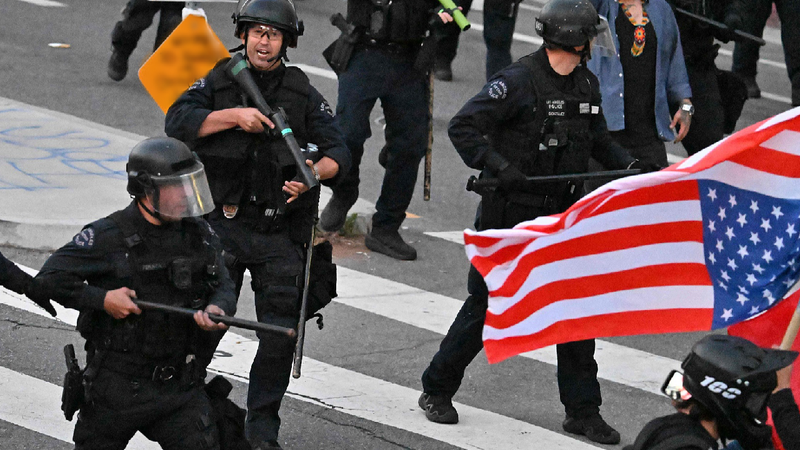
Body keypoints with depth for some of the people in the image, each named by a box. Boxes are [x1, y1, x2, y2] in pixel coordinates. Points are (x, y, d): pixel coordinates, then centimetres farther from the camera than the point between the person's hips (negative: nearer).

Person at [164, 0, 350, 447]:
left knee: (281, 332, 0)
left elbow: (339, 153, -2)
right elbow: (178, 122, -11)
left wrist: (313, 174, -23)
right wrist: (233, 116, -21)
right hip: (223, 223, -1)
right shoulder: (218, 83, 3)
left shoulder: (304, 94, 4)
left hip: (280, 231, 1)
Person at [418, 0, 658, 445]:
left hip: (563, 215, 6)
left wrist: (630, 164, 2)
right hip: (510, 213, -6)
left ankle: (583, 411, 10)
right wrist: (497, 165, -28)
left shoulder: (587, 84, 7)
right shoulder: (518, 81, -15)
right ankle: (437, 390, 21)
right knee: (486, 307, 3)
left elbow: (599, 139, 20)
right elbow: (462, 128, -17)